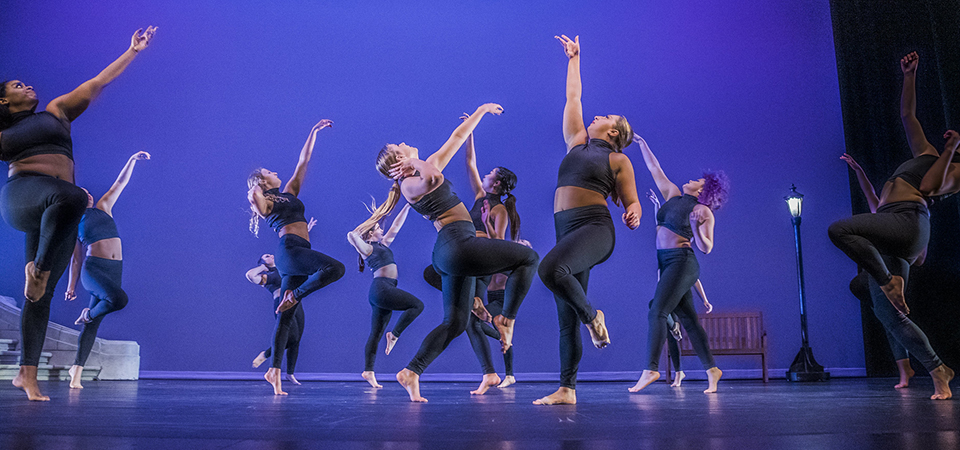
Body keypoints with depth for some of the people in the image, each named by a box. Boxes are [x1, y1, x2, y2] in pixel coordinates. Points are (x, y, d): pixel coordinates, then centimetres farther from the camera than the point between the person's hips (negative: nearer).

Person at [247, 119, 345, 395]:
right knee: (335, 268, -27)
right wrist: (256, 191, -7)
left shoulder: (289, 193, 26)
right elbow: (253, 197, -22)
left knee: (287, 318, 3)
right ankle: (294, 295, -11)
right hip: (289, 248, -7)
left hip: (296, 258, 7)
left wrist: (314, 132, 29)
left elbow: (303, 161, 28)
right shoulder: (264, 202, 7)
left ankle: (275, 371, 4)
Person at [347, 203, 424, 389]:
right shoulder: (367, 248, 1)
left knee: (376, 334, 4)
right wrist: (365, 226, -10)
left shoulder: (382, 245, 24)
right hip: (381, 288, -9)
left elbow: (396, 226, 28)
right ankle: (394, 334, -8)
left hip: (382, 293, 9)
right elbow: (351, 236, -19)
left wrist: (407, 207, 29)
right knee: (417, 305, -12)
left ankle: (368, 371, 2)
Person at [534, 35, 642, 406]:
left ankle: (592, 316, -10)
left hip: (595, 229, -6)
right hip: (567, 232, 6)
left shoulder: (618, 159, 8)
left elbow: (631, 201, 5)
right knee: (566, 319, 2)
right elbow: (572, 97, 30)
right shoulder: (578, 143, 22)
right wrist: (574, 58, 38)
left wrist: (633, 215, -18)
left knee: (550, 268, -35)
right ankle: (567, 390, 7)